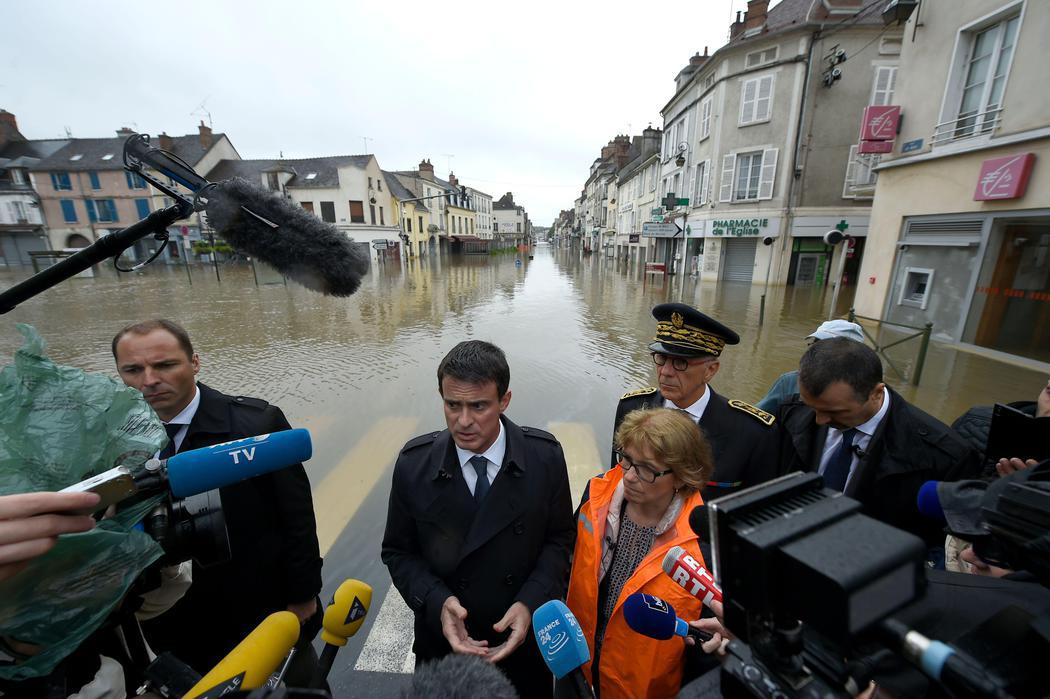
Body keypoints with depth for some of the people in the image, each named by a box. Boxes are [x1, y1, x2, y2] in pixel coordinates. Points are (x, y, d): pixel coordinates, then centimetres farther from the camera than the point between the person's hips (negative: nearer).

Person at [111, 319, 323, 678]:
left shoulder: (257, 423, -22)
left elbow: (297, 517, -16)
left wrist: (303, 595, -10)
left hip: (268, 607, -3)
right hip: (176, 623, 3)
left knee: (300, 685, 20)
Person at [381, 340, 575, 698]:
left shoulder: (545, 456, -20)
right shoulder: (414, 463, -18)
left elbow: (560, 538, -8)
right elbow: (398, 551, -7)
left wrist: (530, 603, -20)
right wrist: (437, 602, -21)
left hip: (527, 635, 0)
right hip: (445, 638, 1)